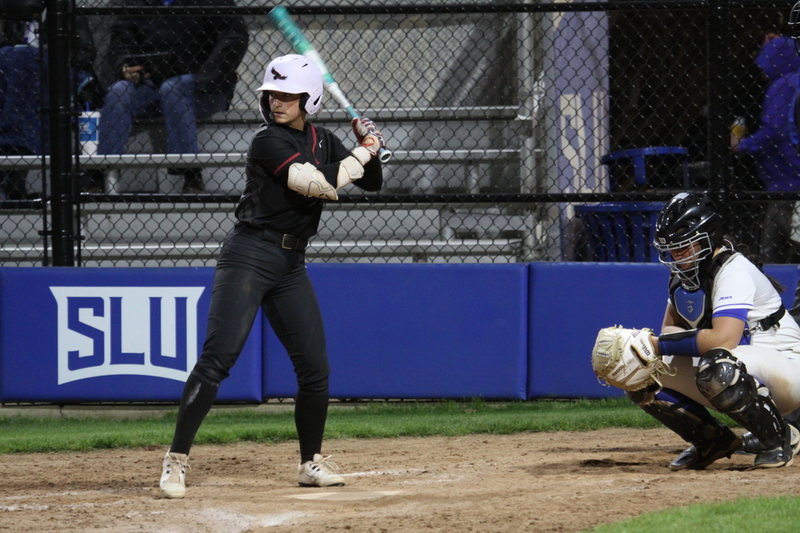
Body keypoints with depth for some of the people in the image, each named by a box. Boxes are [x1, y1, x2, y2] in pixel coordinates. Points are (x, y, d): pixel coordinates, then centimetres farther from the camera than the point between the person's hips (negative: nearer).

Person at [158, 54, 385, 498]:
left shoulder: (323, 142, 11)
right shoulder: (269, 143, -12)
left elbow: (371, 183, 17)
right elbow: (322, 184, -22)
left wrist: (368, 148, -1)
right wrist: (364, 152, -10)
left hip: (291, 265, 7)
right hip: (250, 257, -7)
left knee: (315, 367, 6)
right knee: (217, 358, -15)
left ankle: (312, 463, 20)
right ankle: (177, 459, -15)